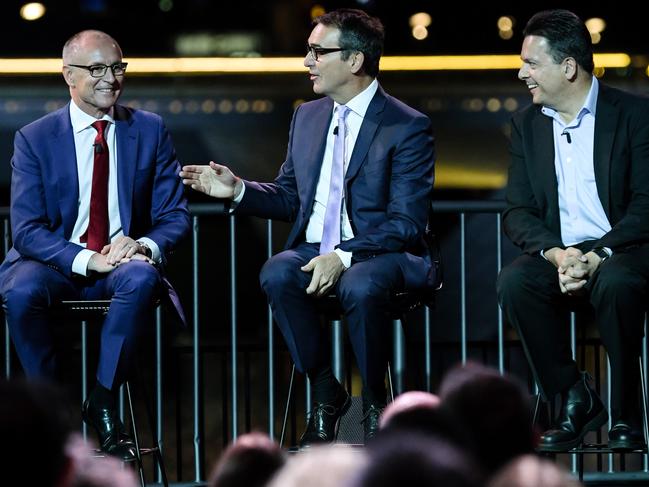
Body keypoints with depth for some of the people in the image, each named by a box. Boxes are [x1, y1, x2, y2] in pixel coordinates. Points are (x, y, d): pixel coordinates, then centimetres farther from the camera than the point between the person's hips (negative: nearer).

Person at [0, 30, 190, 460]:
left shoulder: (151, 131, 6)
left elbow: (175, 215, 4)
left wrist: (144, 246, -20)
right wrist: (87, 260, -24)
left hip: (125, 262, 1)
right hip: (56, 264, -1)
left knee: (140, 279, -35)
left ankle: (103, 403, -22)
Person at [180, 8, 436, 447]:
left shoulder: (409, 127, -7)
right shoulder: (307, 117, 14)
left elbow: (406, 222, -13)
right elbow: (289, 196, 21)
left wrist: (344, 256, -25)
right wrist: (238, 189, 2)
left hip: (380, 254, -5)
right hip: (315, 251, 5)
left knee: (360, 286, -39)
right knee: (277, 274, -29)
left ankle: (375, 402, -15)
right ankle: (325, 391, -13)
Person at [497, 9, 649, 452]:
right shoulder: (527, 125, 11)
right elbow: (518, 212, 5)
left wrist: (597, 257, -25)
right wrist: (556, 255, -17)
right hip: (559, 254, 4)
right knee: (514, 282, -28)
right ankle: (575, 401, -13)